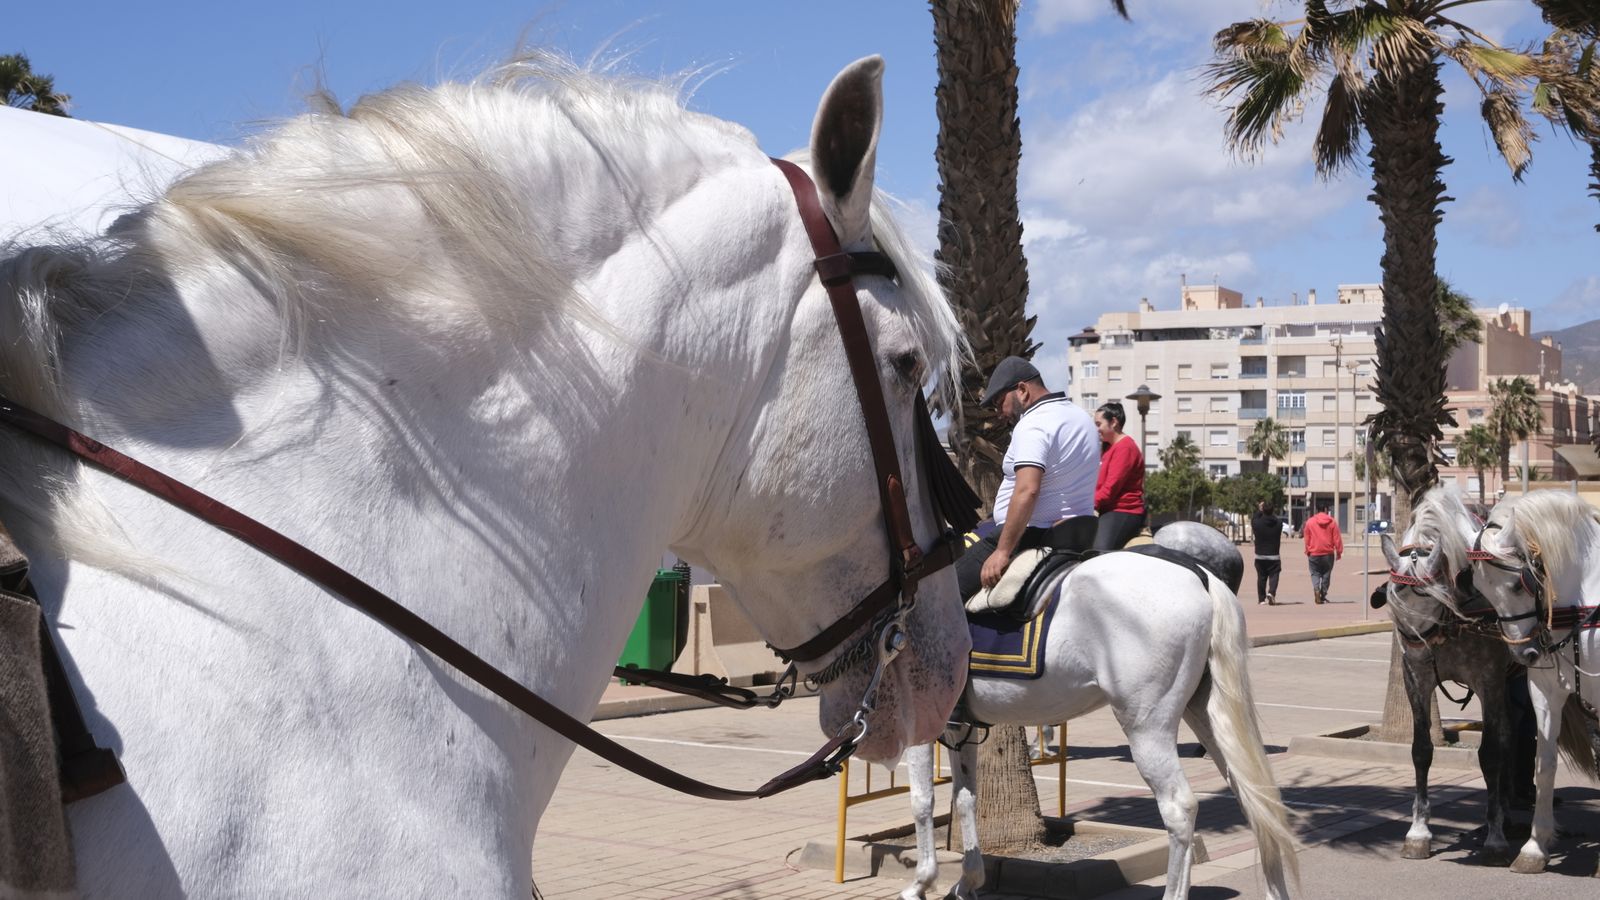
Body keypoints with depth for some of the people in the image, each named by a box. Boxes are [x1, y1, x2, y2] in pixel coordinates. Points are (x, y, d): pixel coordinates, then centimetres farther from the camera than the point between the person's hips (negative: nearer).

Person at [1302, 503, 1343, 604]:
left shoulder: (1310, 522, -1)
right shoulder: (1332, 522, -2)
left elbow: (1307, 539, 4)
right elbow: (1337, 539, -1)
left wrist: (1307, 551, 15)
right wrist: (1339, 551, 7)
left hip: (1314, 553, 0)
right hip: (1328, 554, 0)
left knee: (1315, 573, 4)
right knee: (1326, 574, 11)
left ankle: (1316, 589, -23)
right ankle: (1323, 595, 13)